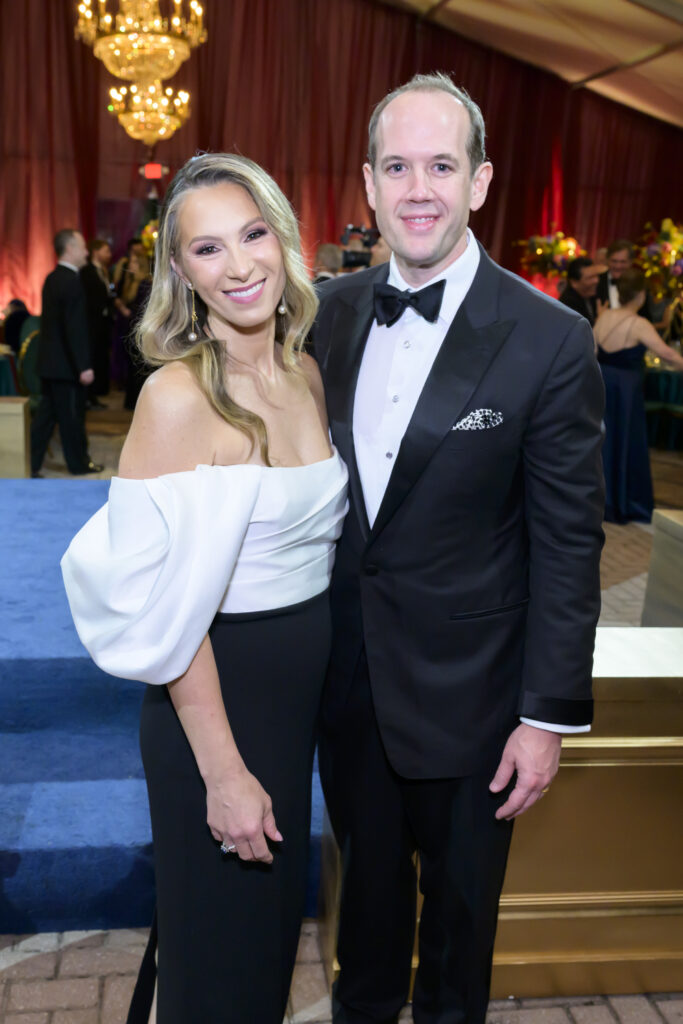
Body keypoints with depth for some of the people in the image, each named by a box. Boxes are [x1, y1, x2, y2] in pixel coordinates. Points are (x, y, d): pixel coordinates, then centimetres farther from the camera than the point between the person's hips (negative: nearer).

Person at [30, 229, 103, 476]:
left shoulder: (52, 278, 11)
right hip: (66, 363, -9)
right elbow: (75, 328, -22)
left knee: (46, 414, 12)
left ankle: (29, 464, 12)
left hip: (50, 361, 9)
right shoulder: (71, 281, -18)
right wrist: (84, 366, -21)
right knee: (72, 415, 5)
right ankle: (79, 463, 19)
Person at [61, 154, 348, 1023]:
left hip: (304, 685, 7)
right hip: (216, 696, -7)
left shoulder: (305, 375, 1)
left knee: (272, 913, 27)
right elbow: (169, 608, -20)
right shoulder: (177, 397, -21)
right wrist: (224, 772, -18)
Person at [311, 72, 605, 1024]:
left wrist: (551, 713, -11)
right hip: (344, 674, 4)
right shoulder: (330, 312, -1)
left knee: (460, 892, 20)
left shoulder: (550, 341, -15)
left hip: (463, 688, -3)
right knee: (367, 871, 26)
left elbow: (569, 543, -12)